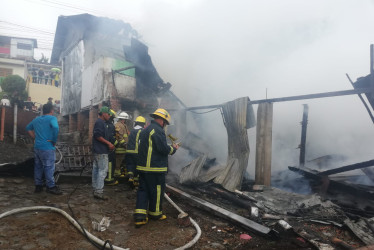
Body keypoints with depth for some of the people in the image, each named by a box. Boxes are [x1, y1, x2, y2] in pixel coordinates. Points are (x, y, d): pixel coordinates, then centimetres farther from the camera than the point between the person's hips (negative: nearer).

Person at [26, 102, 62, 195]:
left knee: (38, 166, 15)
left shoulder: (36, 119, 14)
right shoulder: (52, 118, -11)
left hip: (37, 147, 8)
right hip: (47, 148, -8)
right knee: (49, 167, 0)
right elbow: (55, 127, -29)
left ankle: (38, 185, 24)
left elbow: (28, 128, 27)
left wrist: (35, 137, 19)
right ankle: (51, 187, 7)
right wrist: (54, 140, -17)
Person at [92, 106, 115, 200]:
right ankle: (99, 192, -6)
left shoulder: (100, 122, 19)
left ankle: (95, 189, 24)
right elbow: (98, 136, -22)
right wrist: (108, 143, -18)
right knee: (103, 170, -9)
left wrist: (109, 144, 18)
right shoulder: (100, 122, -13)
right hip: (101, 151, -11)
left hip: (97, 151, 11)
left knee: (96, 169, 14)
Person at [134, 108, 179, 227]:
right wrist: (173, 148, -2)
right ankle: (155, 213, 22)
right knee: (157, 191, 7)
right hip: (155, 168, -9)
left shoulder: (145, 130, 16)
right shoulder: (158, 130, -16)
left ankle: (140, 215, 7)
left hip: (143, 166, 9)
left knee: (143, 189, 10)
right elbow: (163, 149, -22)